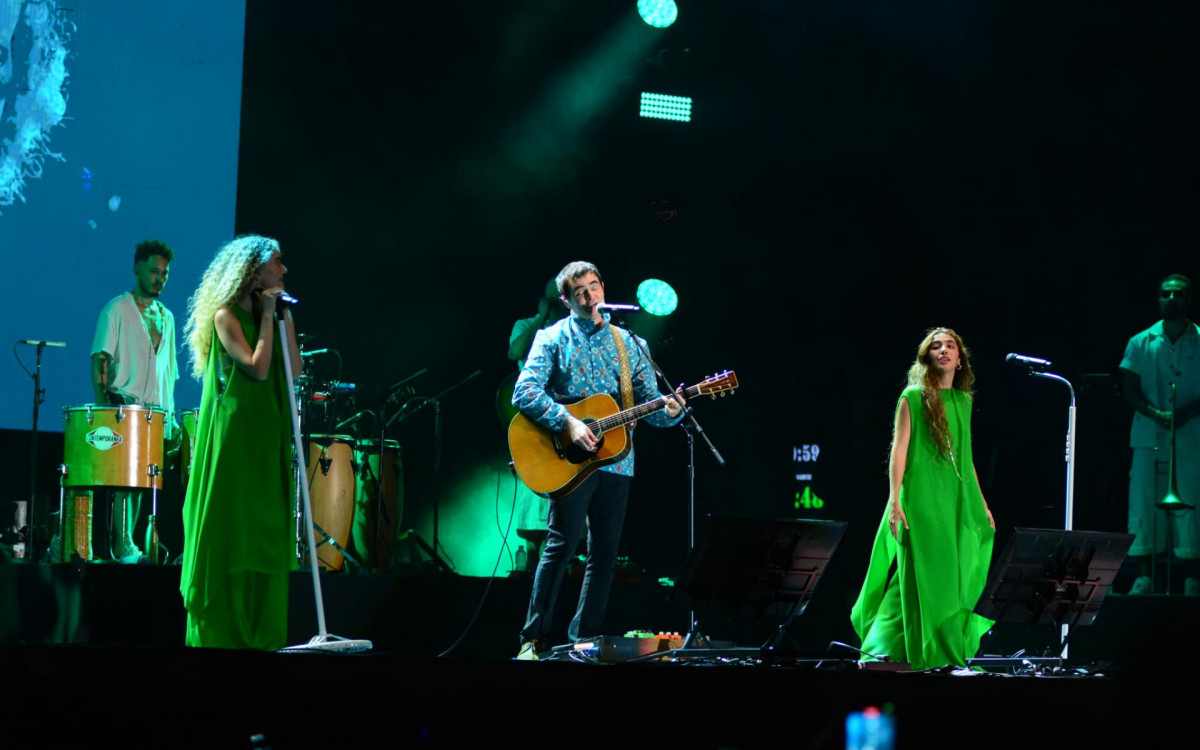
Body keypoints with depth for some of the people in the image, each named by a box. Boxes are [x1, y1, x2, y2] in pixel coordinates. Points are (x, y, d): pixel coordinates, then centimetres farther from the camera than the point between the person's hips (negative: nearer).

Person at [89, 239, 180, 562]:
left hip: (156, 412, 6)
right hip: (124, 406, -6)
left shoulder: (166, 317, 18)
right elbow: (99, 360, -6)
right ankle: (123, 546, -18)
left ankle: (127, 546, 12)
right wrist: (103, 407, -15)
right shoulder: (117, 309, 0)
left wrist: (170, 415, 15)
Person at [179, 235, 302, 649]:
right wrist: (266, 319, -11)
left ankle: (259, 633, 9)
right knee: (228, 530, -5)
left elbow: (295, 370, 5)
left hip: (267, 434, 7)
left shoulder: (274, 313, 15)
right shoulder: (226, 316, -7)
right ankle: (219, 630, 0)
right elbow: (258, 368, -17)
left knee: (266, 529, 6)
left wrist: (285, 319, 2)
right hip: (233, 432, -7)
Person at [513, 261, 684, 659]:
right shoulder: (553, 338, 2)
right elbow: (524, 391, -10)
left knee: (605, 553, 5)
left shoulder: (628, 343, 13)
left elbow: (649, 402, 10)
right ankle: (533, 638, -7)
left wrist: (668, 411, -13)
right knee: (560, 545, -10)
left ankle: (583, 638, 13)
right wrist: (568, 423, -21)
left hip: (616, 459, 5)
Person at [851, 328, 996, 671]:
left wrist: (981, 504, 16)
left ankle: (953, 654, 11)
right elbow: (899, 450, -7)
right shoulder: (913, 398, -2)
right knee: (922, 577, -4)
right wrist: (894, 500, -15)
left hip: (958, 500, 5)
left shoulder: (964, 401, 13)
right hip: (921, 498, -5)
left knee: (957, 578, 4)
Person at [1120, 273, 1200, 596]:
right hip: (1149, 439, 1)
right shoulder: (1141, 343, 8)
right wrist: (1157, 415, -13)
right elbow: (1130, 392, 4)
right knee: (1144, 506, -2)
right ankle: (1144, 577, 4)